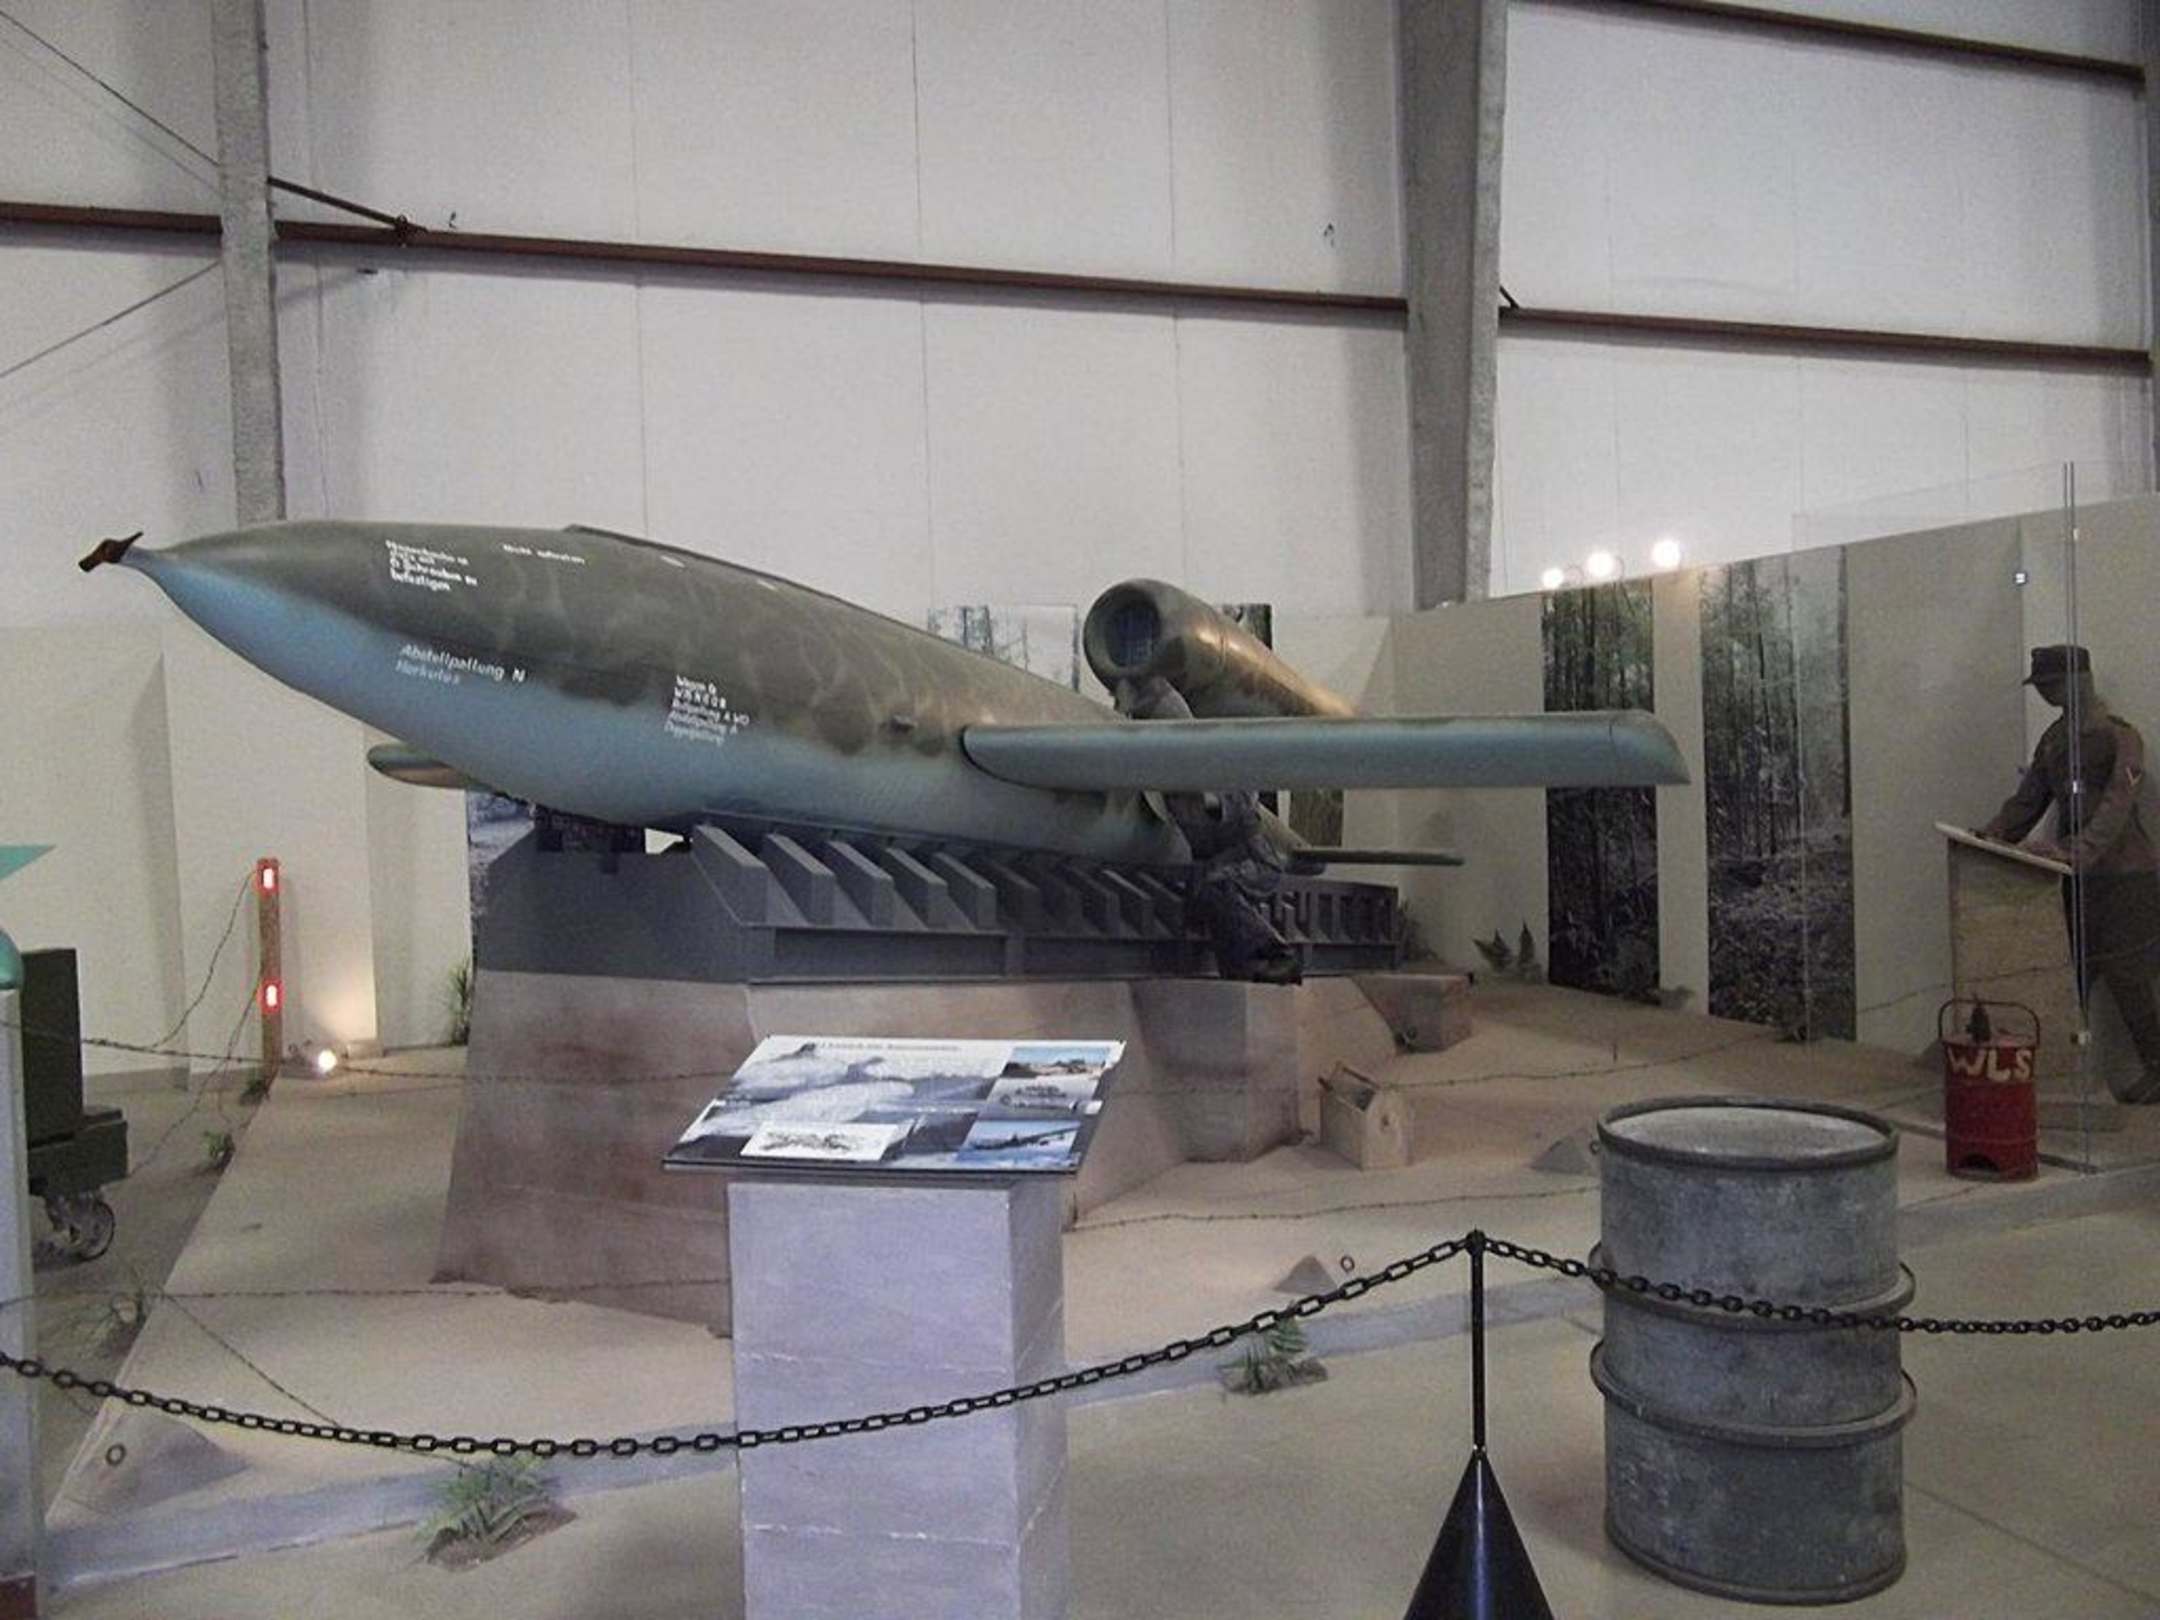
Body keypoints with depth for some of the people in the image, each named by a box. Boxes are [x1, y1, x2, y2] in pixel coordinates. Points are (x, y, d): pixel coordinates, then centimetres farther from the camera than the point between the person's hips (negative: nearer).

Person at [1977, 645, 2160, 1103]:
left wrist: (2077, 850, -38)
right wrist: (1997, 832, 1)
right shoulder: (2055, 737, 13)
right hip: (2075, 876, 7)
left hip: (2122, 875, -7)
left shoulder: (2119, 735, -12)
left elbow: (2116, 806, -24)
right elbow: (2030, 795, 17)